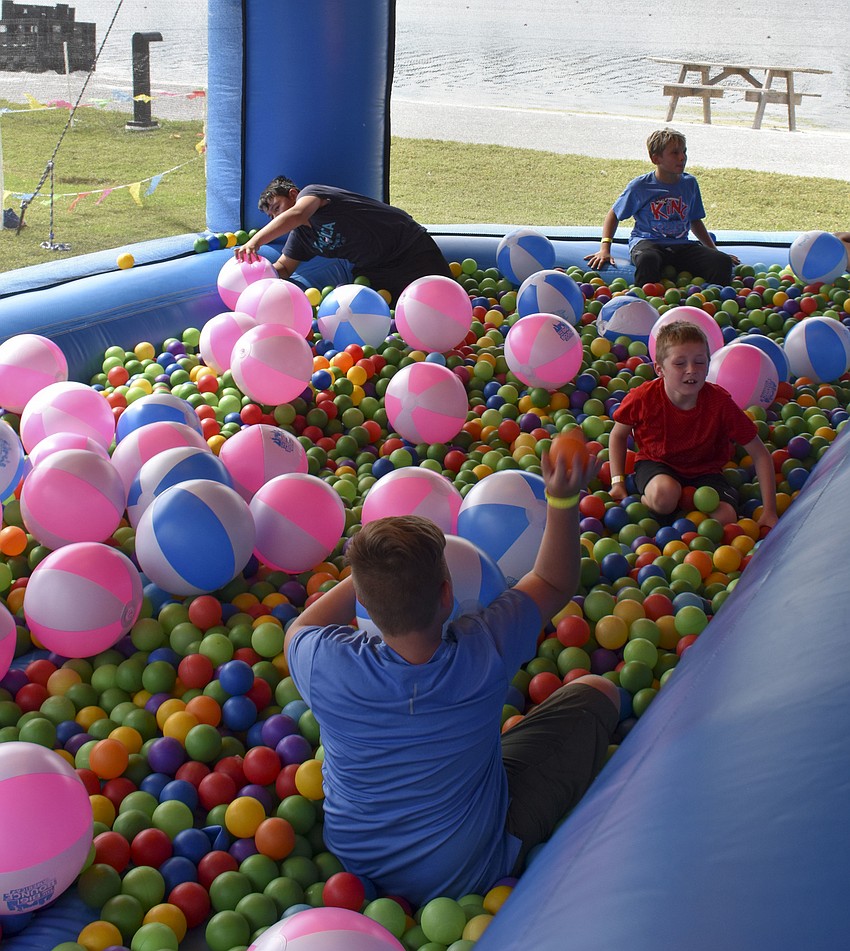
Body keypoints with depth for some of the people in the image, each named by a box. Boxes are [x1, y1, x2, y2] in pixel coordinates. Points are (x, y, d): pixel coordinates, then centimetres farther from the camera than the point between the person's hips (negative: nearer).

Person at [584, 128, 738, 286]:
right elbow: (614, 215, 9)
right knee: (648, 260, -43)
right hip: (647, 242, -4)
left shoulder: (690, 183, 12)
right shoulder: (640, 186, -1)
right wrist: (605, 249, -3)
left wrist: (714, 251, 23)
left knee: (724, 263, -22)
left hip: (681, 245, 4)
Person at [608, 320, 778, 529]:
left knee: (725, 518, -24)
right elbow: (618, 435, 0)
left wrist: (769, 512, -18)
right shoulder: (643, 398, -23)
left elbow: (760, 455, -14)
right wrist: (617, 482, -10)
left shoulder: (719, 403, -22)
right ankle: (643, 503, -4)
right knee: (665, 493, -38)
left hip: (703, 470, 2)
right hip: (656, 463, -2)